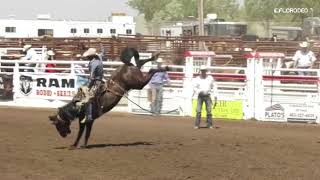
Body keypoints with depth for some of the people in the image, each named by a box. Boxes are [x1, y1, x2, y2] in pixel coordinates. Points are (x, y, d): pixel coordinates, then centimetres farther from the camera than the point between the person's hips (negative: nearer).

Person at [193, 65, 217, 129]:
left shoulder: (210, 78, 1)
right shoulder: (197, 79, 0)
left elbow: (213, 87, 6)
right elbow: (194, 88, 3)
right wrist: (199, 91, -17)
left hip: (207, 96, 0)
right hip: (200, 96, 0)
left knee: (209, 111, -1)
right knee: (198, 111, -5)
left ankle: (209, 124, 7)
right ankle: (197, 125, -2)